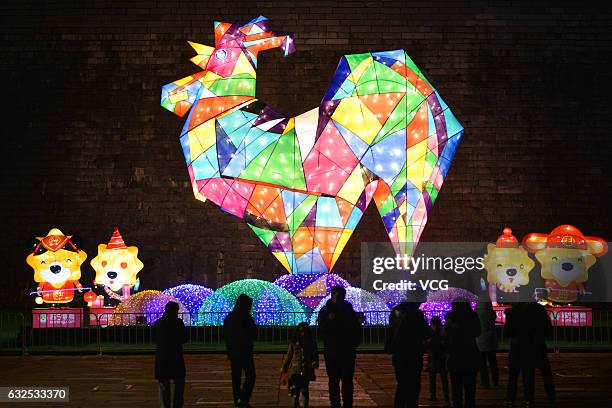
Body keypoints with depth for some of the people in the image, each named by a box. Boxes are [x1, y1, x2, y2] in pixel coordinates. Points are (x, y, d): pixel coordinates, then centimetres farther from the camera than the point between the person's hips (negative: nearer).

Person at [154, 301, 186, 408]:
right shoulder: (178, 322, -8)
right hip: (175, 357, -3)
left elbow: (155, 340, 9)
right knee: (179, 383, 7)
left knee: (164, 384, 9)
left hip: (161, 357, 4)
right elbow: (183, 339, -6)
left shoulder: (157, 323, 4)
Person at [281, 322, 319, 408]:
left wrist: (315, 363, -5)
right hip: (295, 370, -1)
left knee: (305, 390, 0)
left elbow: (315, 355, 15)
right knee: (296, 391, -6)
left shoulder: (312, 342, 11)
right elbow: (288, 355, 11)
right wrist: (284, 367, 11)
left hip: (307, 371, 1)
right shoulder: (293, 342, 7)